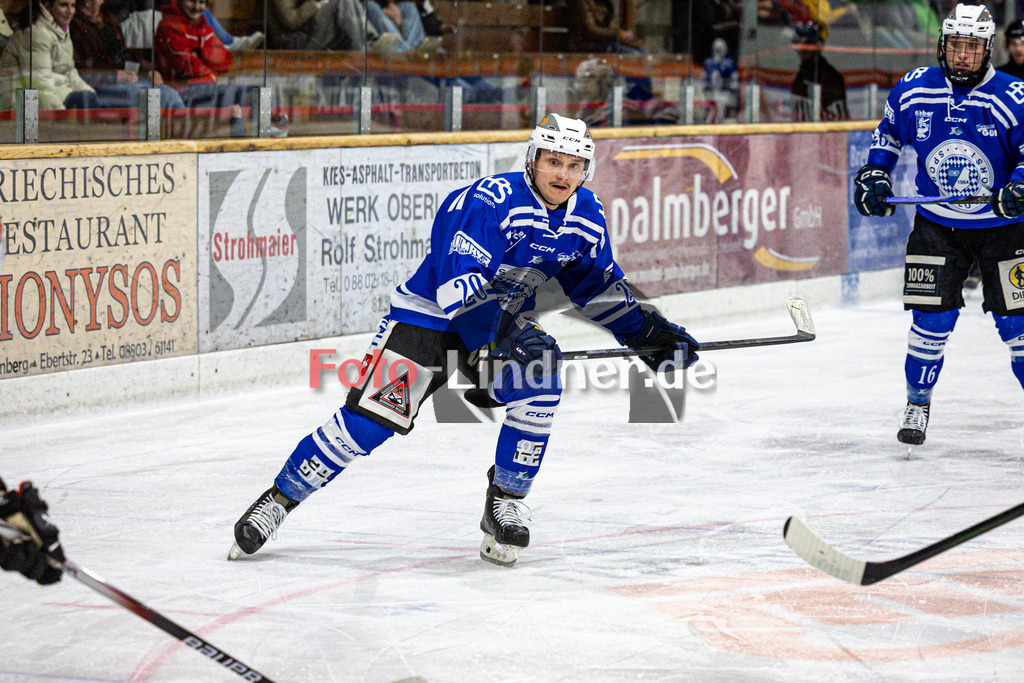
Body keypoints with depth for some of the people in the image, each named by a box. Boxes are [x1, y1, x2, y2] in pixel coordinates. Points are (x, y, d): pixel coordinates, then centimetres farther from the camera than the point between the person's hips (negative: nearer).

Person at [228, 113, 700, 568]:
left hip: (505, 320, 6)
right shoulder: (489, 201, -26)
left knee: (540, 382, -24)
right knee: (369, 421, -14)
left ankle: (505, 505, -8)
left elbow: (596, 285, 14)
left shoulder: (586, 215, -3)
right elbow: (456, 283, -34)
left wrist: (649, 333, 7)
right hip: (428, 317, -6)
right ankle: (278, 501, 0)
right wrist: (503, 328, -46)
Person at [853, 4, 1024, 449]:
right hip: (936, 225, 2)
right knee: (932, 320, -4)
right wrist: (875, 173, 4)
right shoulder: (913, 90, -4)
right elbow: (890, 131, 15)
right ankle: (917, 404, 15)